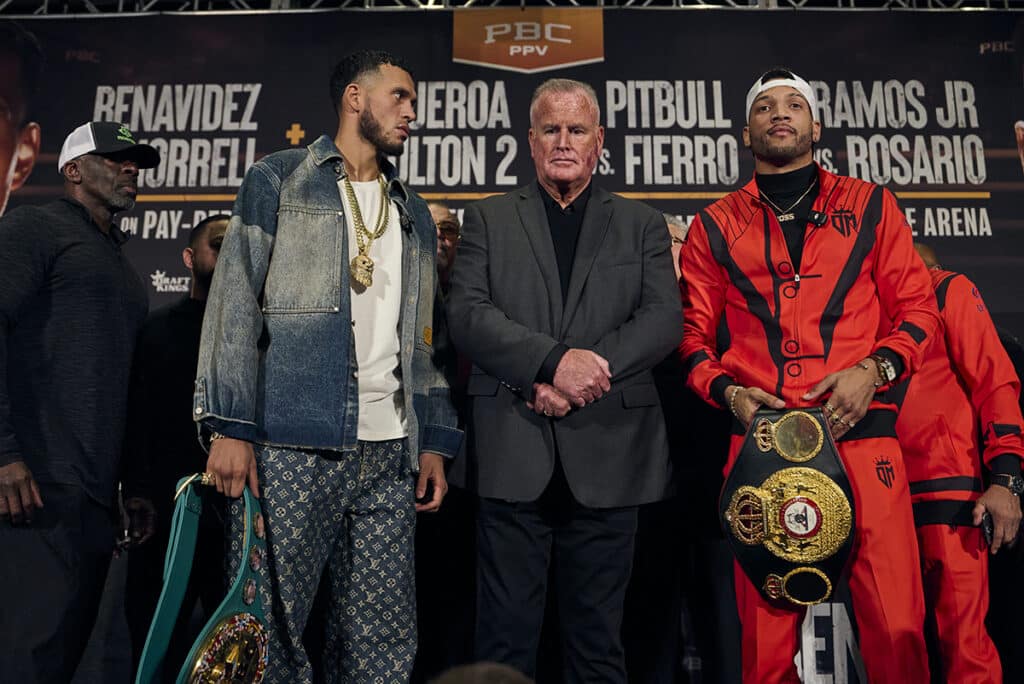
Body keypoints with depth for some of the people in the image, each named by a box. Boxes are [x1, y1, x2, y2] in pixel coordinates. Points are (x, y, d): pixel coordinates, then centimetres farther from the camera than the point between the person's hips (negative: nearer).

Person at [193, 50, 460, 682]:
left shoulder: (415, 214, 20)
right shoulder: (278, 181, 7)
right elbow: (236, 303, -1)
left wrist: (434, 441, 11)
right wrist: (229, 426, -10)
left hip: (390, 453, 4)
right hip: (293, 447, -4)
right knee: (271, 632, 2)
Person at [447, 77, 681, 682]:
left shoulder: (643, 225, 13)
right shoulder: (488, 219, 11)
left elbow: (666, 318, 0)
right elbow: (466, 312, -3)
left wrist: (586, 372, -15)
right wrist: (554, 359, -17)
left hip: (607, 456, 1)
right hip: (514, 456, 0)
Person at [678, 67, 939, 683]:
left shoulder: (870, 205, 14)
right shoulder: (715, 226, 14)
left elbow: (918, 309, 11)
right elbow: (694, 335, 13)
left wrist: (873, 370, -7)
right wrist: (728, 391, -5)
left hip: (861, 430, 0)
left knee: (897, 625, -4)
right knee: (766, 633, 4)